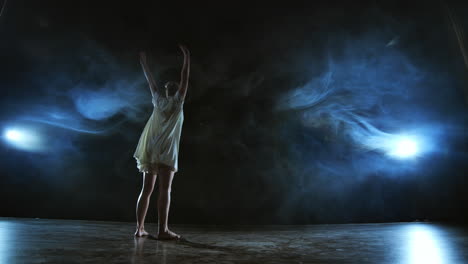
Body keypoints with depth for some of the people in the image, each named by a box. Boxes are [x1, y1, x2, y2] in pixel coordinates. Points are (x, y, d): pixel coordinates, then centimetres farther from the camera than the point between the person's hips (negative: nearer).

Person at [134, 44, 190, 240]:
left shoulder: (158, 100, 16)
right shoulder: (177, 102, 6)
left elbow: (151, 82, 26)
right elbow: (185, 79, 8)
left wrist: (144, 62, 38)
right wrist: (187, 57, 18)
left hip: (149, 151, 5)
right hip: (166, 151, -5)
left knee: (146, 190, 8)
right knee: (165, 190, -7)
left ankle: (139, 228, 10)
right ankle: (162, 230, -10)